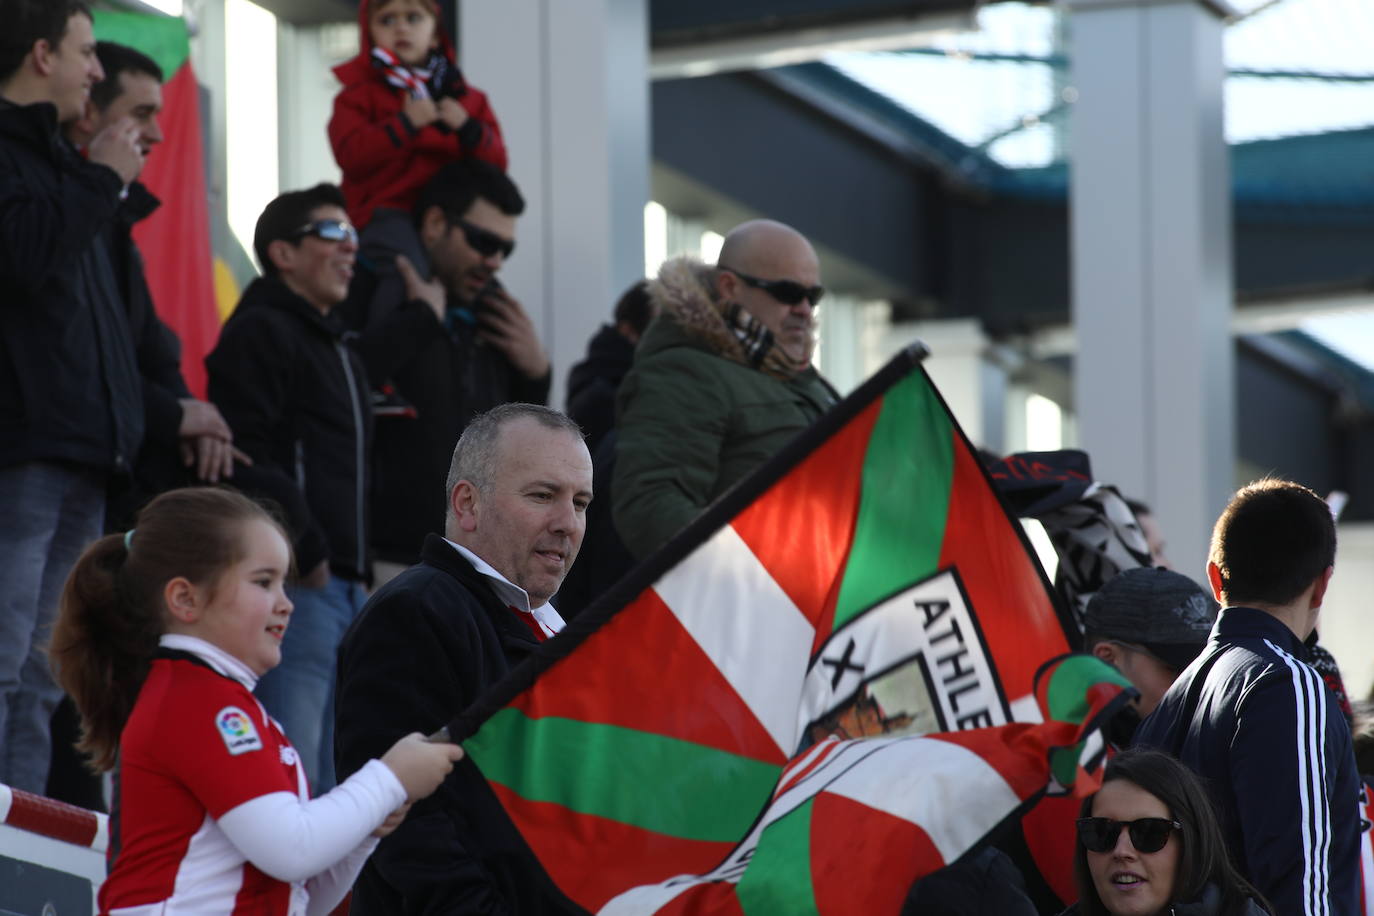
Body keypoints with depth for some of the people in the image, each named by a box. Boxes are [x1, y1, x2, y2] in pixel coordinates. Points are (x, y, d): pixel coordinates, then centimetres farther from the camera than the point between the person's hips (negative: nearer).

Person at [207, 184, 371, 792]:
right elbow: (248, 461, -15)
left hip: (345, 584, 10)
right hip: (297, 584, -10)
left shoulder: (338, 349, 27)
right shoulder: (260, 333, -4)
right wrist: (308, 553, -16)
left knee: (336, 778, 8)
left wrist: (360, 573, 18)